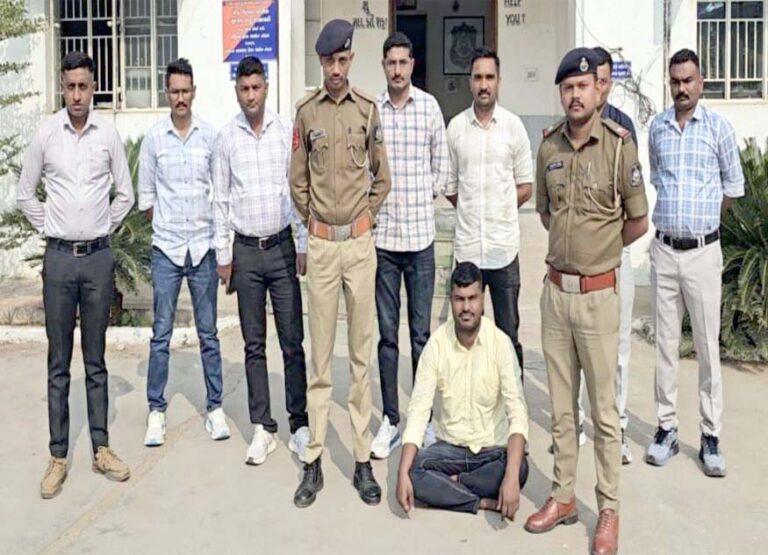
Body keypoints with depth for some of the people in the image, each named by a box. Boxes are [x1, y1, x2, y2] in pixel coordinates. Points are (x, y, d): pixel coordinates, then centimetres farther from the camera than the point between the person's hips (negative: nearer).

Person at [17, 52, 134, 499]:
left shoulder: (108, 134, 0)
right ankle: (58, 457, 13)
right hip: (59, 258, 0)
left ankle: (101, 448, 19)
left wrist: (105, 228, 6)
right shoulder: (45, 134, 0)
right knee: (59, 363, 5)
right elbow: (25, 194, 9)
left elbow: (126, 195, 9)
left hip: (99, 258, 0)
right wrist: (48, 228, 5)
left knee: (96, 359, 9)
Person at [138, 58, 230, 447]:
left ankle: (214, 407, 17)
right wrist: (166, 226, 4)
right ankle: (156, 411, 14)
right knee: (161, 334, 4)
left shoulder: (211, 136, 1)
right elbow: (146, 195, 8)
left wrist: (212, 231, 2)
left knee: (208, 332, 7)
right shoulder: (153, 138, 2)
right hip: (166, 249, 0)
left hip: (203, 247, 0)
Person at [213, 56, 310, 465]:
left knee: (293, 343, 2)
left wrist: (303, 246, -2)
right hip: (246, 250, 1)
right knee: (254, 345, 7)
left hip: (283, 247, -1)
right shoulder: (226, 137, 4)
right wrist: (222, 255, 4)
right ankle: (263, 428, 15)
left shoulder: (287, 131, 1)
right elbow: (221, 199, 7)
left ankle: (299, 424, 12)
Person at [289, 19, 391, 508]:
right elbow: (298, 180, 9)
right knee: (321, 356, 5)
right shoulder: (307, 112, 4)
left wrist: (365, 216, 4)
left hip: (360, 242, 0)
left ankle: (364, 460, 14)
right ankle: (314, 461, 13)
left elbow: (382, 177, 9)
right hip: (321, 243, 0)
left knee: (362, 353, 5)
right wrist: (313, 221, 6)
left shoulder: (369, 109, 3)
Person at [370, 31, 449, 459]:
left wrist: (424, 198, 3)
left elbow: (442, 166, 8)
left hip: (421, 235, 0)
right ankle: (391, 420, 20)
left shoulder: (430, 106, 1)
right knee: (387, 334, 9)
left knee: (422, 333, 7)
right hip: (382, 235, 0)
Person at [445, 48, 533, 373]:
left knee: (508, 333, 4)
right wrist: (472, 211, 2)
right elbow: (449, 186, 11)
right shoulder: (456, 127, 5)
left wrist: (497, 210, -1)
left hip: (504, 245, -1)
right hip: (467, 245, 1)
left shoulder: (513, 126, 3)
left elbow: (526, 186, 7)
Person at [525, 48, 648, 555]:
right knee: (562, 405, 15)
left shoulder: (619, 144, -9)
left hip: (598, 292, -4)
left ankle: (609, 511, 18)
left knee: (604, 409, 5)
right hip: (556, 288, 5)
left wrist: (599, 248, 9)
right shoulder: (549, 144, 5)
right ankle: (563, 497, 28)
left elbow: (638, 222, -2)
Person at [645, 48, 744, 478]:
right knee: (666, 343, 7)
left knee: (709, 346, 1)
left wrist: (704, 215, 13)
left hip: (704, 251, -2)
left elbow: (734, 186, 7)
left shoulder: (718, 127, -1)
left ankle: (712, 437, 9)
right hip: (665, 249, 3)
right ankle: (667, 428, 16)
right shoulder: (657, 128, 7)